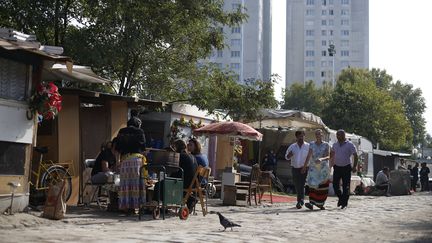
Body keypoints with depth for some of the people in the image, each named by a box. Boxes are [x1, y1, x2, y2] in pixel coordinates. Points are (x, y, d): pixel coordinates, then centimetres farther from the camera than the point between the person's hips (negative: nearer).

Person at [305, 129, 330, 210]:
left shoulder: (326, 145, 2)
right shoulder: (311, 144, 7)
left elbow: (328, 156, -8)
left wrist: (321, 159, -27)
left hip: (323, 168, 0)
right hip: (313, 167, 0)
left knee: (322, 187, 2)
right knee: (313, 184, -15)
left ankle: (320, 204, 14)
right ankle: (311, 203, -22)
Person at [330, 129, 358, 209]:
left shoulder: (350, 145, -7)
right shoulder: (335, 145, 7)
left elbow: (355, 156, -6)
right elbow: (331, 154, 21)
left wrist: (354, 166, -13)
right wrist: (331, 164, 12)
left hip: (346, 168, -4)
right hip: (337, 167, 4)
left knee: (346, 186, -1)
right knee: (335, 184, 0)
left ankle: (344, 203, 7)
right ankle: (340, 198, 23)